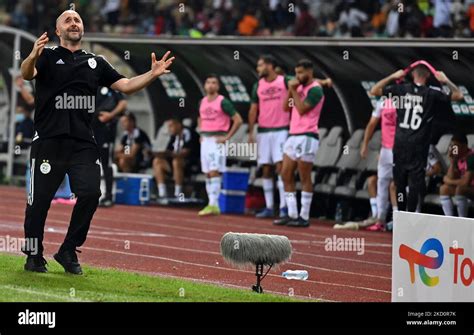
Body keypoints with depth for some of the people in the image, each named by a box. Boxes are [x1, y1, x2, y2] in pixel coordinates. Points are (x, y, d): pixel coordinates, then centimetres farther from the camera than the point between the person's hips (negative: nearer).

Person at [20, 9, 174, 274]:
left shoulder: (96, 63, 18)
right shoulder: (47, 57, 6)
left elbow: (126, 86, 13)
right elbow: (27, 74, -14)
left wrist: (153, 74, -5)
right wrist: (32, 57, -37)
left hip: (83, 143, 3)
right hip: (49, 141, -3)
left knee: (90, 193, -11)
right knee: (40, 199, -1)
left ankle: (68, 251, 6)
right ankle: (34, 255, 17)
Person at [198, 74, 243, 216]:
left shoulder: (223, 102, -8)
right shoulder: (202, 102, 13)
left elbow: (238, 120, -10)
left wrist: (227, 137, -12)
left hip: (217, 140, -7)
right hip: (205, 140, 7)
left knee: (214, 172, -14)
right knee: (207, 173, 7)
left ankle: (213, 205, -17)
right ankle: (213, 205, 11)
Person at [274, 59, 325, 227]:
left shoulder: (315, 89, -10)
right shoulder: (300, 88, 17)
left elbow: (302, 109, -18)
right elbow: (286, 107, 16)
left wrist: (294, 91, -10)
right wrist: (291, 89, 4)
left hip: (307, 137, -9)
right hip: (293, 136, 9)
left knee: (305, 178, -5)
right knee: (286, 175, 7)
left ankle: (304, 217, -1)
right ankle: (292, 214, 11)